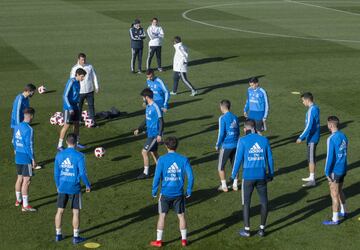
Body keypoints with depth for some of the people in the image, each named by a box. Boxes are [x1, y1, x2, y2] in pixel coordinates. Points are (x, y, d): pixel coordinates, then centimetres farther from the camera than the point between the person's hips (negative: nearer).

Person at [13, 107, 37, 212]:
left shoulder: (17, 126, 7)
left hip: (18, 157, 8)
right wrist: (33, 159, -14)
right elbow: (29, 145, -19)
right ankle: (25, 206, -3)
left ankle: (18, 200, 35)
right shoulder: (28, 129, -18)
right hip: (26, 158, -8)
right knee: (26, 181, -4)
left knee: (20, 178, 20)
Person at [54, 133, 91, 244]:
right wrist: (88, 185, 3)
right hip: (74, 188, -4)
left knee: (60, 211, 13)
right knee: (76, 212, 5)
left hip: (62, 188, 4)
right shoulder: (79, 156, -12)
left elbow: (56, 173, 5)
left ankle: (58, 234, 20)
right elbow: (82, 173, -13)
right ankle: (76, 237, 8)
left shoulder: (59, 155, 0)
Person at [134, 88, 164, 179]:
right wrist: (139, 129, 19)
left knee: (144, 152, -7)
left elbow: (161, 122, -21)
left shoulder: (155, 107, -20)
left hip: (154, 135, -9)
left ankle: (146, 173, 3)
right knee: (153, 152, 15)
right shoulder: (148, 107, 9)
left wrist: (159, 135, -25)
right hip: (150, 133, 9)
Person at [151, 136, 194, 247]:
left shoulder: (162, 159, -10)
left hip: (165, 193, -1)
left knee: (162, 216, 10)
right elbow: (190, 176, -8)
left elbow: (157, 177, -12)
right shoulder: (183, 159, -5)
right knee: (181, 215, 14)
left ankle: (159, 240, 16)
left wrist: (154, 191, 0)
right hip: (179, 194, 1)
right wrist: (189, 191, 3)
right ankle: (184, 239, 19)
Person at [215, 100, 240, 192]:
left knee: (221, 166, 8)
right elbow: (238, 132, 12)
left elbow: (221, 133, -15)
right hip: (235, 145, 6)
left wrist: (217, 145, -3)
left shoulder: (223, 118, -13)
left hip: (226, 145, -6)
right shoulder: (235, 117, 7)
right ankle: (235, 185, 18)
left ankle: (224, 186, 9)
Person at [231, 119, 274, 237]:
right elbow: (270, 158, 9)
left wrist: (233, 175, 5)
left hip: (248, 176, -2)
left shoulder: (243, 140, -6)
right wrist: (271, 173, 21)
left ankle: (246, 230, 13)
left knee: (246, 202, 9)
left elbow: (238, 159, -6)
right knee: (264, 202, 13)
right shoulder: (264, 140, 4)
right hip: (261, 176, 3)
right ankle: (262, 229, 16)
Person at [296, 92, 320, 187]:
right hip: (314, 137, 9)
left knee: (311, 158, -4)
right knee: (311, 158, 17)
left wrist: (301, 138, -22)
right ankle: (311, 177, 27)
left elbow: (309, 126, -25)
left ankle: (312, 180, 0)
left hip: (312, 138, -9)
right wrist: (304, 136, 23)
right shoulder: (316, 108, 9)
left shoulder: (311, 110, -21)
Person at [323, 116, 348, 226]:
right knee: (339, 191, 25)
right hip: (343, 169, 8)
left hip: (335, 170, -8)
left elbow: (330, 157, -20)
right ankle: (343, 211, 40)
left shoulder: (331, 139, -20)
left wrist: (327, 172, -14)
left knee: (334, 194, 1)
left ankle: (335, 219, 7)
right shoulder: (343, 136, 5)